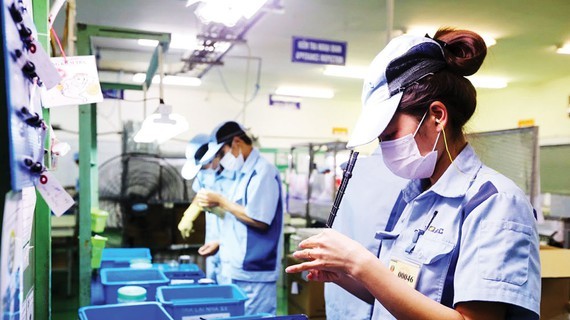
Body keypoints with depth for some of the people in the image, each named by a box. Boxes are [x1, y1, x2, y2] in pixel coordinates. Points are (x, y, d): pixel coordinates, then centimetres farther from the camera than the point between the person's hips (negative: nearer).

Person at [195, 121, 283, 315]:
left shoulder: (263, 172, -15)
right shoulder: (244, 173, 15)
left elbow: (258, 220, -21)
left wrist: (220, 201, -15)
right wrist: (221, 242, 12)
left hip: (254, 274, -9)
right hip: (237, 270, 9)